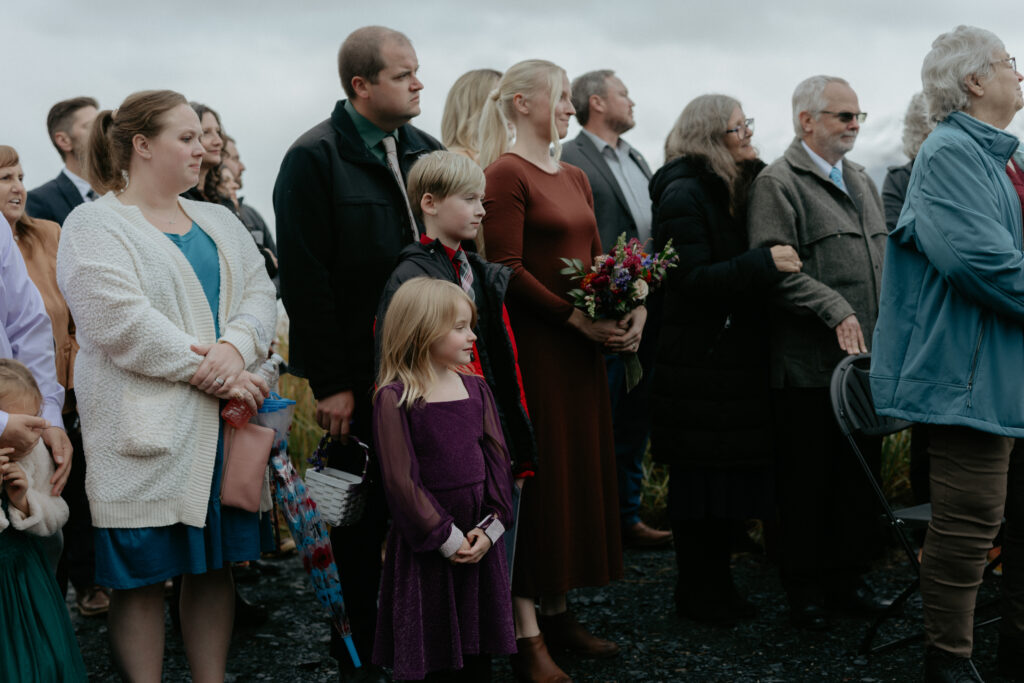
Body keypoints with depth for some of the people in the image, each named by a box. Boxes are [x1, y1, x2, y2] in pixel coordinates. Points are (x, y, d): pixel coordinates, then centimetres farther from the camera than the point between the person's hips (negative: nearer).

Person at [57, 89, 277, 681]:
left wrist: (235, 346, -16)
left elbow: (260, 292, 6)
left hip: (227, 424, 6)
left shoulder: (218, 221, 16)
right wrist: (213, 375, -17)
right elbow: (122, 323, -17)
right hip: (147, 427, -6)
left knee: (216, 561, 12)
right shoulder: (93, 226, -5)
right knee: (143, 574, 1)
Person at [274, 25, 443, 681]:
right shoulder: (316, 157, -9)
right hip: (357, 374, -5)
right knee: (362, 515, 7)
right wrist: (330, 382, -15)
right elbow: (306, 279, -13)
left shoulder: (426, 150, 11)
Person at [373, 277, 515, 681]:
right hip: (425, 543, -5)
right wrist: (447, 538, -13)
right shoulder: (394, 397, -12)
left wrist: (491, 526, -7)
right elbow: (400, 479, -14)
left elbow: (497, 459, 4)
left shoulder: (475, 388, 5)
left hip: (480, 540, 5)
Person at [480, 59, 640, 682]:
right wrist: (576, 318, -20)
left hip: (584, 349, 8)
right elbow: (507, 269, -17)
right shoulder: (505, 174, -10)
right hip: (533, 347, -8)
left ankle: (557, 611, 25)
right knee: (536, 477, -3)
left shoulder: (575, 177, 16)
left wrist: (631, 308, -1)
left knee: (580, 471, 12)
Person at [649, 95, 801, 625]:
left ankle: (717, 583, 24)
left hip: (735, 357, 8)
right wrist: (763, 263, -27)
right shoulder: (684, 194, -12)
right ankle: (697, 592, 13)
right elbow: (691, 279, -20)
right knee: (701, 477, 0)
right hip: (699, 362, -8)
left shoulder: (737, 187, 15)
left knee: (730, 472, 12)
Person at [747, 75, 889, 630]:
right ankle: (805, 590, 15)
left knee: (860, 476, 13)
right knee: (807, 483, 2)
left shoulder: (860, 180, 19)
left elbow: (882, 256, 23)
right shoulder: (778, 183, -7)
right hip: (809, 364, -8)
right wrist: (836, 312, -23)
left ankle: (847, 579, 26)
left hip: (866, 358, 8)